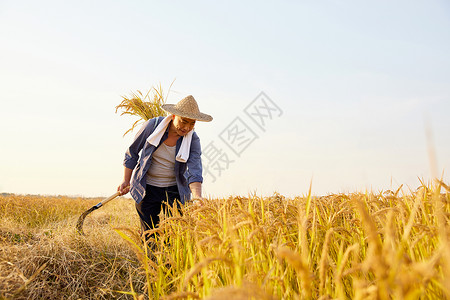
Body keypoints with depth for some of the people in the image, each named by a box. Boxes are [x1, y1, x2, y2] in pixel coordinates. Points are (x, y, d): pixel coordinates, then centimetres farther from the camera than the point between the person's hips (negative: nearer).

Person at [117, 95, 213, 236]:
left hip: (174, 190, 0)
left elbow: (194, 171, -22)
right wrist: (126, 180, 2)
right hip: (147, 188, 0)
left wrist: (197, 197, -39)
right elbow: (132, 152, 2)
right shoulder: (153, 125, -11)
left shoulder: (192, 140, -11)